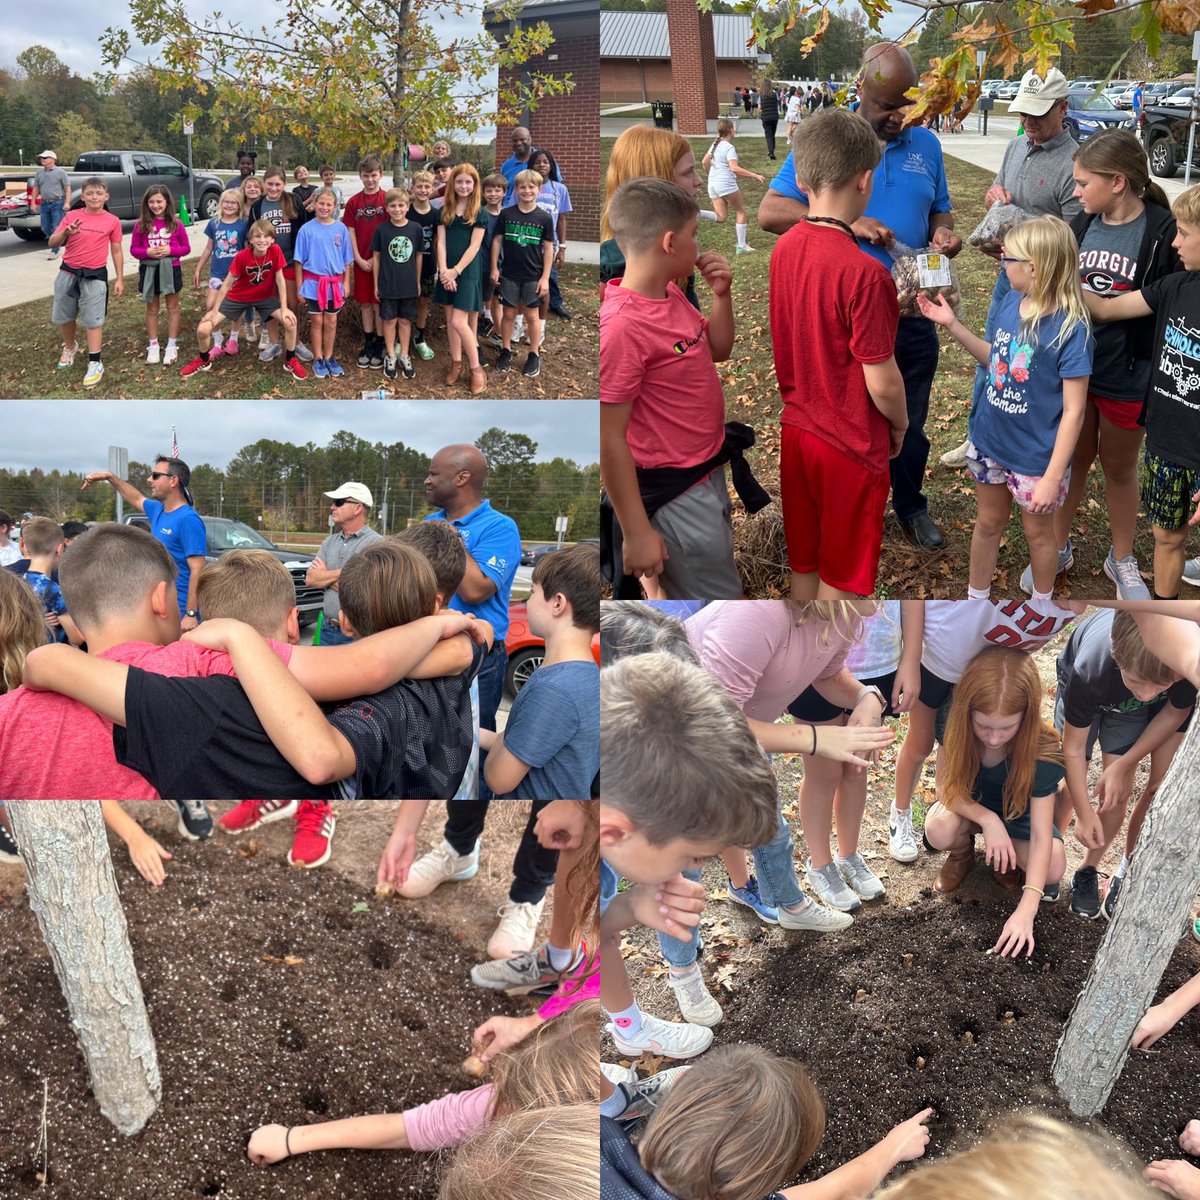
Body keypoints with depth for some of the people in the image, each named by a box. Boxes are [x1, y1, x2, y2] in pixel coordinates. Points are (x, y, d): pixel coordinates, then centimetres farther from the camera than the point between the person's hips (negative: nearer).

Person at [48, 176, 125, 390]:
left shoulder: (112, 221, -1)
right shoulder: (71, 216, 0)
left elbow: (116, 251, 4)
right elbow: (53, 243, -4)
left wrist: (119, 279, 2)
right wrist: (66, 232, -24)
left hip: (95, 275, -2)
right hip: (68, 273, 3)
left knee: (93, 320, -4)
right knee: (64, 316, 14)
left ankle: (95, 363, 1)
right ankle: (69, 347, 40)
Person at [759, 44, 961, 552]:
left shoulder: (926, 145, 7)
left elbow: (939, 211, 18)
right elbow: (770, 212, -14)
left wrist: (944, 232, -8)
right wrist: (848, 223, -24)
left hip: (912, 313, 4)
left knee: (910, 421, 16)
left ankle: (910, 507, 34)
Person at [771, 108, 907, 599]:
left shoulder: (784, 248, -4)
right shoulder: (864, 273, -25)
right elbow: (882, 383, -20)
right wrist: (900, 426, -1)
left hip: (796, 429, 7)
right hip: (850, 446, -7)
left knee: (804, 560, 21)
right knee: (841, 575, 11)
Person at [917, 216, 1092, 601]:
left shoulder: (1070, 327, -25)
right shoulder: (1011, 304, -7)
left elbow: (1074, 410, -21)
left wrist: (1052, 477, -22)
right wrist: (952, 325, 3)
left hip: (1037, 455, -6)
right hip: (989, 440, 6)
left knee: (1037, 533, 17)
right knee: (988, 523, 22)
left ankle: (1041, 604, 41)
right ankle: (976, 601, 41)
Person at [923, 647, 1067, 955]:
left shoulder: (1041, 751, -34)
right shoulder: (954, 728, -31)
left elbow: (1041, 836, -33)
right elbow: (949, 790, -20)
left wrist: (1026, 909, -42)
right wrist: (988, 820, -39)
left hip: (1016, 811, 0)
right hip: (968, 805, 1)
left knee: (1053, 868, -29)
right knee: (940, 832, -34)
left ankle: (1008, 856, 7)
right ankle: (963, 851, 4)